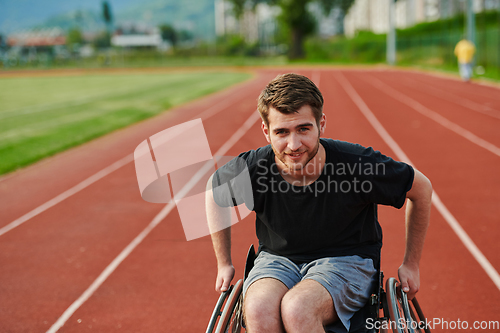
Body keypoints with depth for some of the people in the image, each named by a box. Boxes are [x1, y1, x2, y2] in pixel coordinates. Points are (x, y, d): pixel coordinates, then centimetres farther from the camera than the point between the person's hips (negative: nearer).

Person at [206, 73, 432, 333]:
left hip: (345, 261, -1)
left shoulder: (359, 163, -20)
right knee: (258, 309, -34)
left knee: (296, 308, -35)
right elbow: (215, 193, 9)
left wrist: (411, 264, 6)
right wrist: (224, 263, 16)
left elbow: (421, 187, -2)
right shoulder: (251, 169, -16)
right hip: (277, 259, 2)